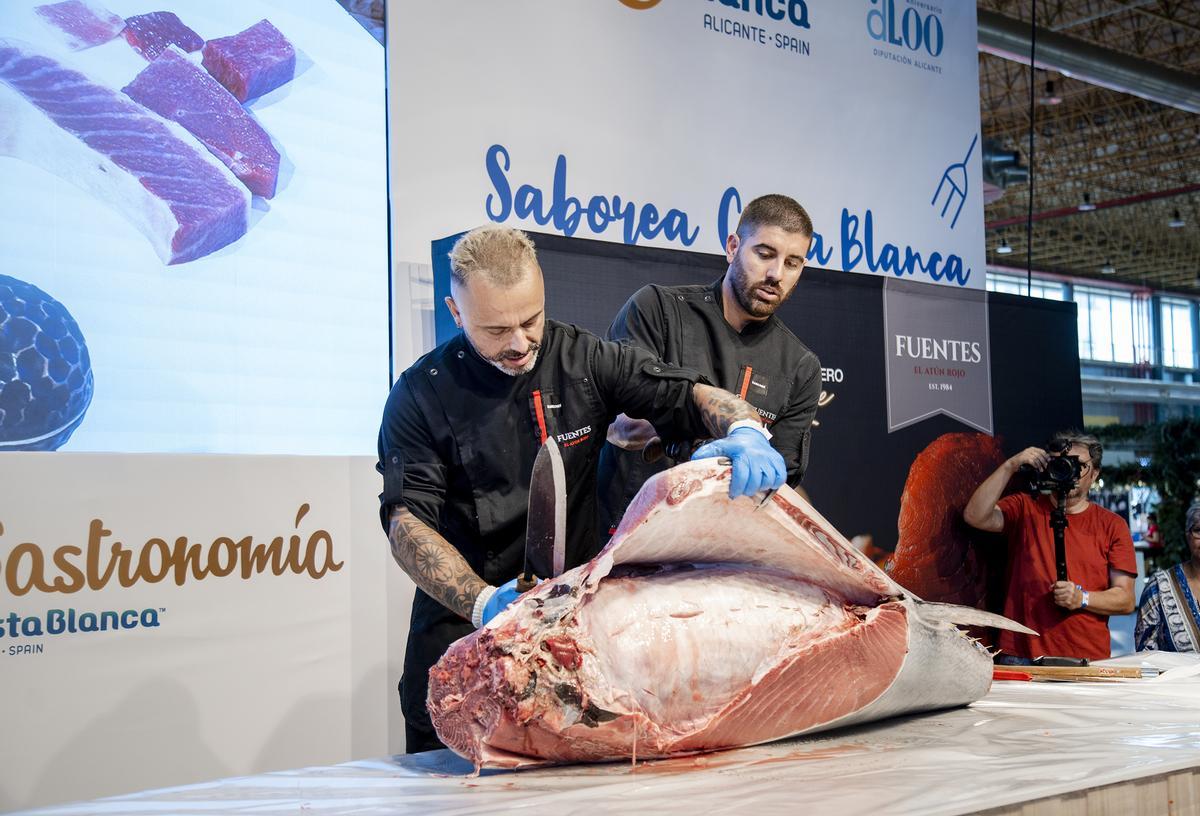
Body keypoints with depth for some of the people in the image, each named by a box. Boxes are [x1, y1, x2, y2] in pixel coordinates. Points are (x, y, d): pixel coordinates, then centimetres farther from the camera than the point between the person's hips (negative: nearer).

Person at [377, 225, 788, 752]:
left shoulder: (585, 361, 0)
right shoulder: (421, 395, -7)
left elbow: (692, 395, 1)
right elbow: (407, 520, -14)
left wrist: (745, 431, -24)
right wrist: (481, 602, -31)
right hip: (463, 635, -1)